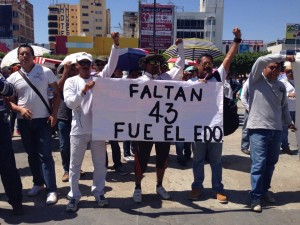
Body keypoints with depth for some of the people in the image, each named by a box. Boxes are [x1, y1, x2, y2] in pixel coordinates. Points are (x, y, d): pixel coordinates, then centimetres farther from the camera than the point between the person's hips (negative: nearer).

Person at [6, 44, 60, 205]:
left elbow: (57, 94, 1)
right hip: (24, 121, 3)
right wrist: (20, 109, -14)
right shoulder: (13, 77, 3)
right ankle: (38, 183, 29)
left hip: (42, 119, -3)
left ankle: (51, 189, 1)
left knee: (45, 155, -5)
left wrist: (54, 114, -9)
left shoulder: (45, 72, -3)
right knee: (32, 154, 14)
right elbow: (8, 100, 7)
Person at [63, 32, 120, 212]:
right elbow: (69, 103, -10)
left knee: (100, 163, 11)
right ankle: (74, 196, 22)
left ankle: (99, 193, 28)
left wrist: (116, 44, -17)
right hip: (79, 130, -1)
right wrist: (84, 90, -24)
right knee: (75, 165, 8)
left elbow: (112, 64, -7)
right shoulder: (71, 81, 2)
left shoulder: (99, 78, 5)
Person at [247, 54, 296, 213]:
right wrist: (284, 57, -14)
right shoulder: (256, 80, -2)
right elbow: (261, 60, -17)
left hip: (276, 130, 6)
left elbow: (284, 107, 22)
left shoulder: (281, 86, 13)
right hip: (258, 129, -6)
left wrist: (289, 122, 22)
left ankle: (265, 189, 31)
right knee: (259, 164, -7)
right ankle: (255, 197, 2)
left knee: (271, 163, 14)